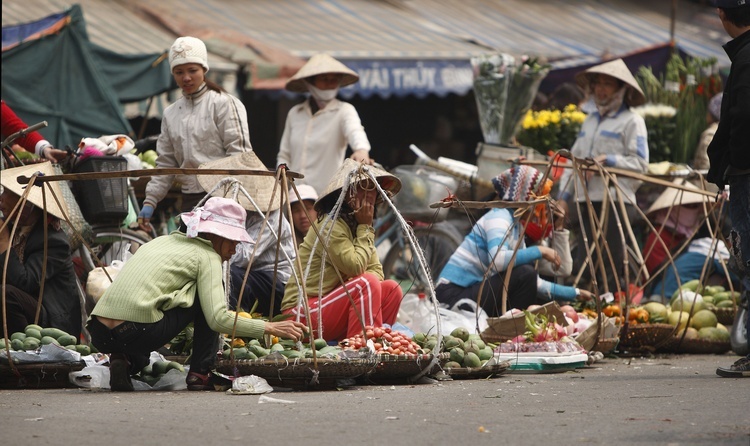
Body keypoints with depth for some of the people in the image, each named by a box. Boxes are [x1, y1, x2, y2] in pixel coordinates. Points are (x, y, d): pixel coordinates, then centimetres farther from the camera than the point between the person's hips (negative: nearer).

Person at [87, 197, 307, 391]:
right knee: (205, 294, 11)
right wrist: (270, 328, 2)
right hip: (137, 333, -7)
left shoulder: (161, 241, 27)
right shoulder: (206, 256, 5)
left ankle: (125, 361, 9)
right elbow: (217, 318, -7)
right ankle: (200, 374, 9)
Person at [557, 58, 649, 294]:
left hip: (616, 201, -7)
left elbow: (640, 164, -9)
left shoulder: (631, 122, 0)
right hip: (588, 201, 7)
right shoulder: (590, 120, 23)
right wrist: (564, 195, 15)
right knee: (584, 264, 6)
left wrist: (609, 160, -18)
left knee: (611, 264, -10)